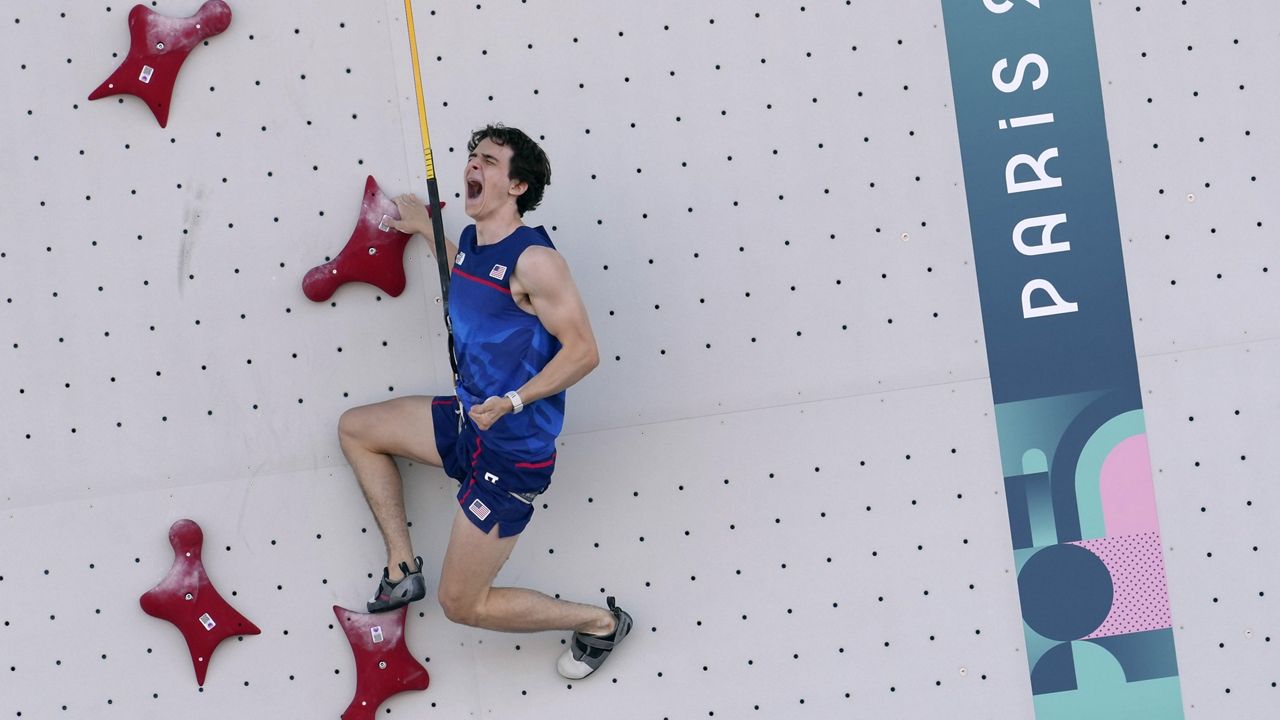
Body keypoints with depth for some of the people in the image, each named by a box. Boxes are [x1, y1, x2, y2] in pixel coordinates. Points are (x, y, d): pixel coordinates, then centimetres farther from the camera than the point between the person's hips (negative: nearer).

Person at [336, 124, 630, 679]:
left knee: (462, 605, -2)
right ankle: (402, 569, 24)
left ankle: (600, 621, 15)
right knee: (355, 429, 22)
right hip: (469, 420, 9)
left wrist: (512, 401, -30)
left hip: (514, 450, -9)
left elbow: (583, 351, -22)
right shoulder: (471, 239, 5)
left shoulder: (534, 259, -22)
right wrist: (427, 231, 26)